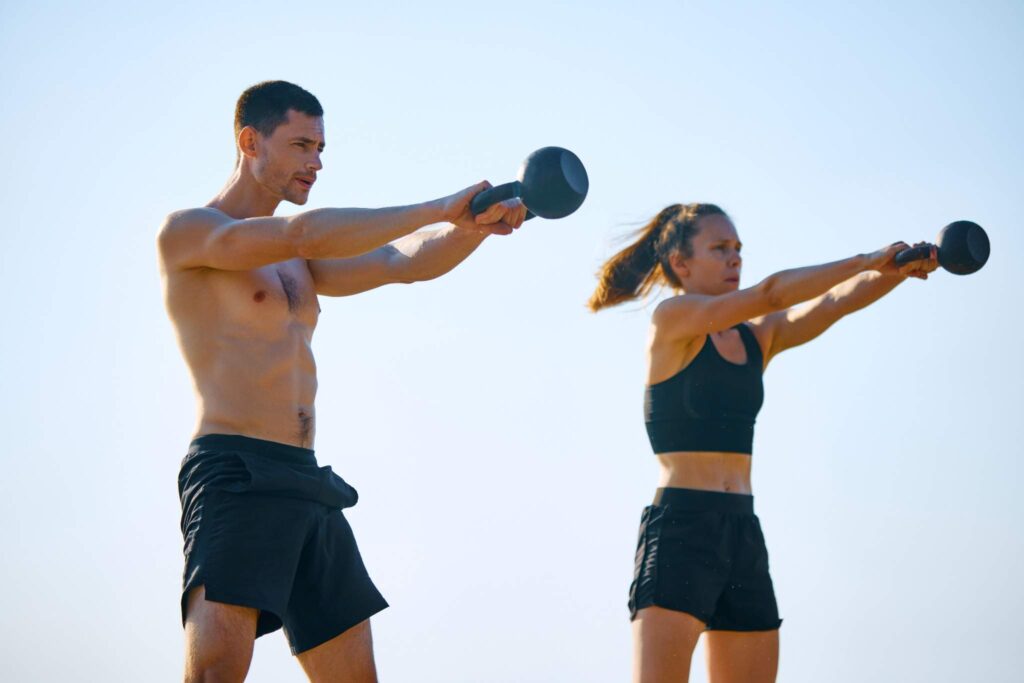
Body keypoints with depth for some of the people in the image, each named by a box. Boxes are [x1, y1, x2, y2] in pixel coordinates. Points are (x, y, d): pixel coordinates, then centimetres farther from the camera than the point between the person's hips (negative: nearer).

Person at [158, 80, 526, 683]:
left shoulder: (298, 263, 24)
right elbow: (301, 233, -17)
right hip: (234, 474, -9)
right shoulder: (186, 231, -1)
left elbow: (405, 262, 15)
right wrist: (438, 209, -17)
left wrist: (475, 226, -6)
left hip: (310, 488, 9)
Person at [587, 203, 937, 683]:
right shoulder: (671, 320, -4)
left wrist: (899, 270, -13)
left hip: (743, 535, 7)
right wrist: (867, 261, -15)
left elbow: (833, 303, 3)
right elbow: (768, 293, -15)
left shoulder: (757, 337, 16)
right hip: (679, 529, -7)